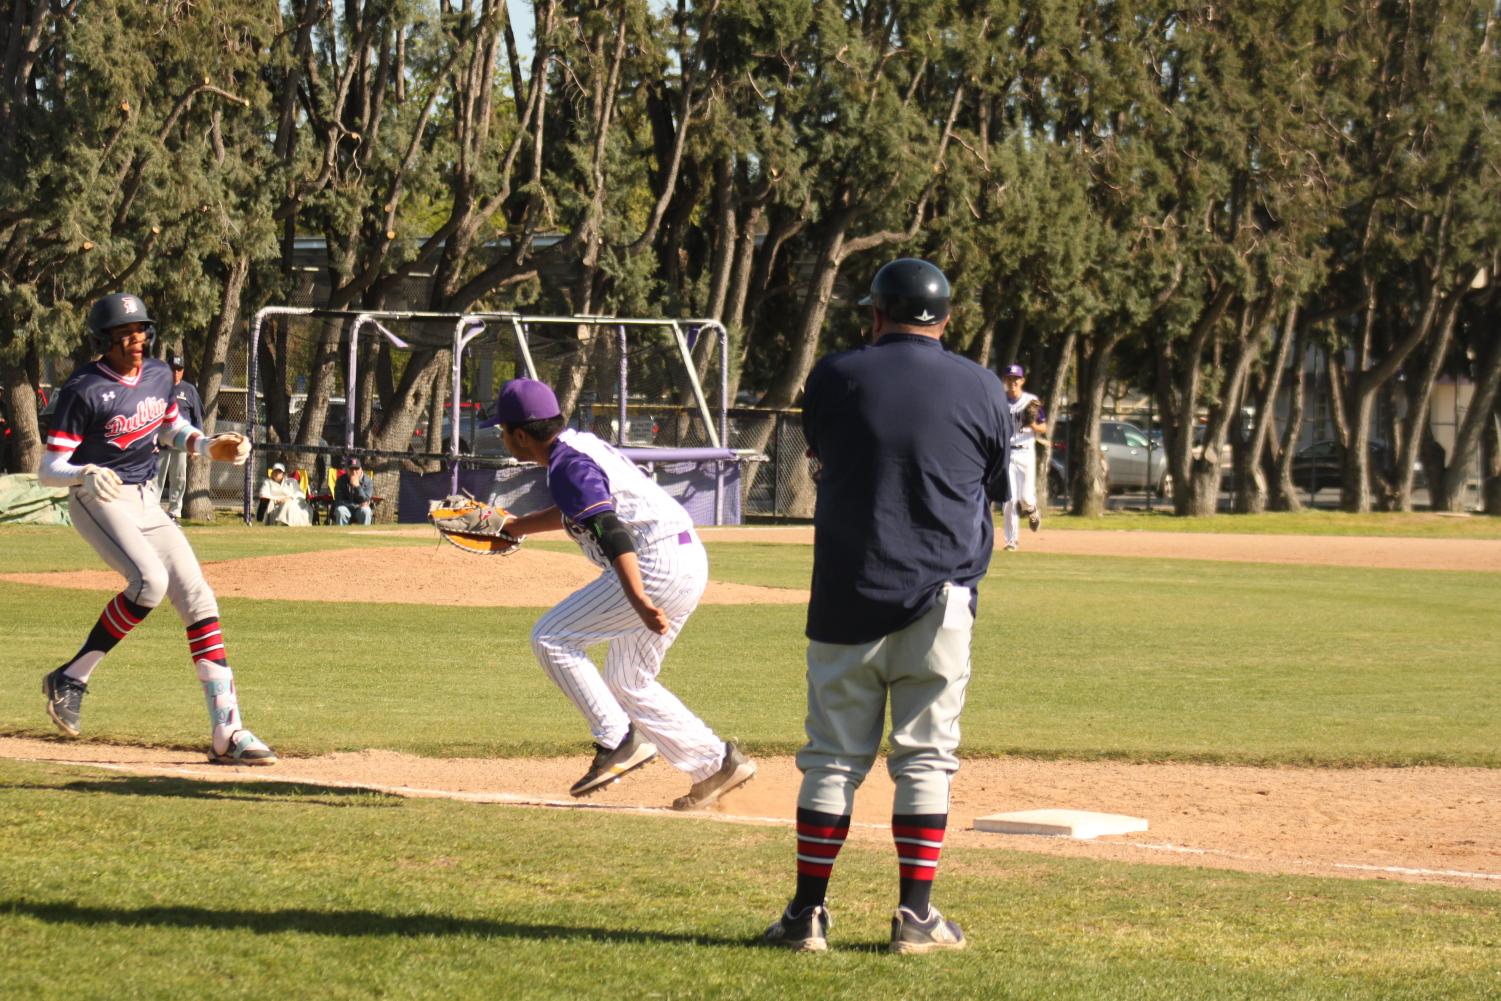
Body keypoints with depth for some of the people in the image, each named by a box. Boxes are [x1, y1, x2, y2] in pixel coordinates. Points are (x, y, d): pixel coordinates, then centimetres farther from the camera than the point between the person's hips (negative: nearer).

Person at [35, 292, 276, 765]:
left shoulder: (158, 375, 3)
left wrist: (210, 446, 5)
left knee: (197, 597, -2)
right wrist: (85, 474, -37)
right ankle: (71, 679, -14)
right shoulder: (83, 389, -16)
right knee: (149, 580, -30)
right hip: (99, 499, -7)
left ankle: (227, 733, -1)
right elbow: (49, 469, -17)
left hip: (147, 503, 7)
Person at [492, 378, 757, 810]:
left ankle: (617, 741, -8)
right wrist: (514, 528, 41)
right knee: (627, 683, 18)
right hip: (687, 562, 10)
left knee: (551, 639, -7)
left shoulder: (567, 466, -14)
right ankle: (716, 765, 16)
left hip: (656, 563, -10)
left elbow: (610, 531, -28)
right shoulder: (579, 443, 16)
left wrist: (638, 601, -38)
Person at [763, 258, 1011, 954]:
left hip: (847, 601, 0)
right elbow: (993, 489, 10)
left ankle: (808, 912, 6)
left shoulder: (835, 378, -2)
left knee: (833, 757, 6)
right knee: (925, 759, 5)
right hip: (938, 604, 0)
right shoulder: (982, 389, 0)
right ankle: (916, 916, 4)